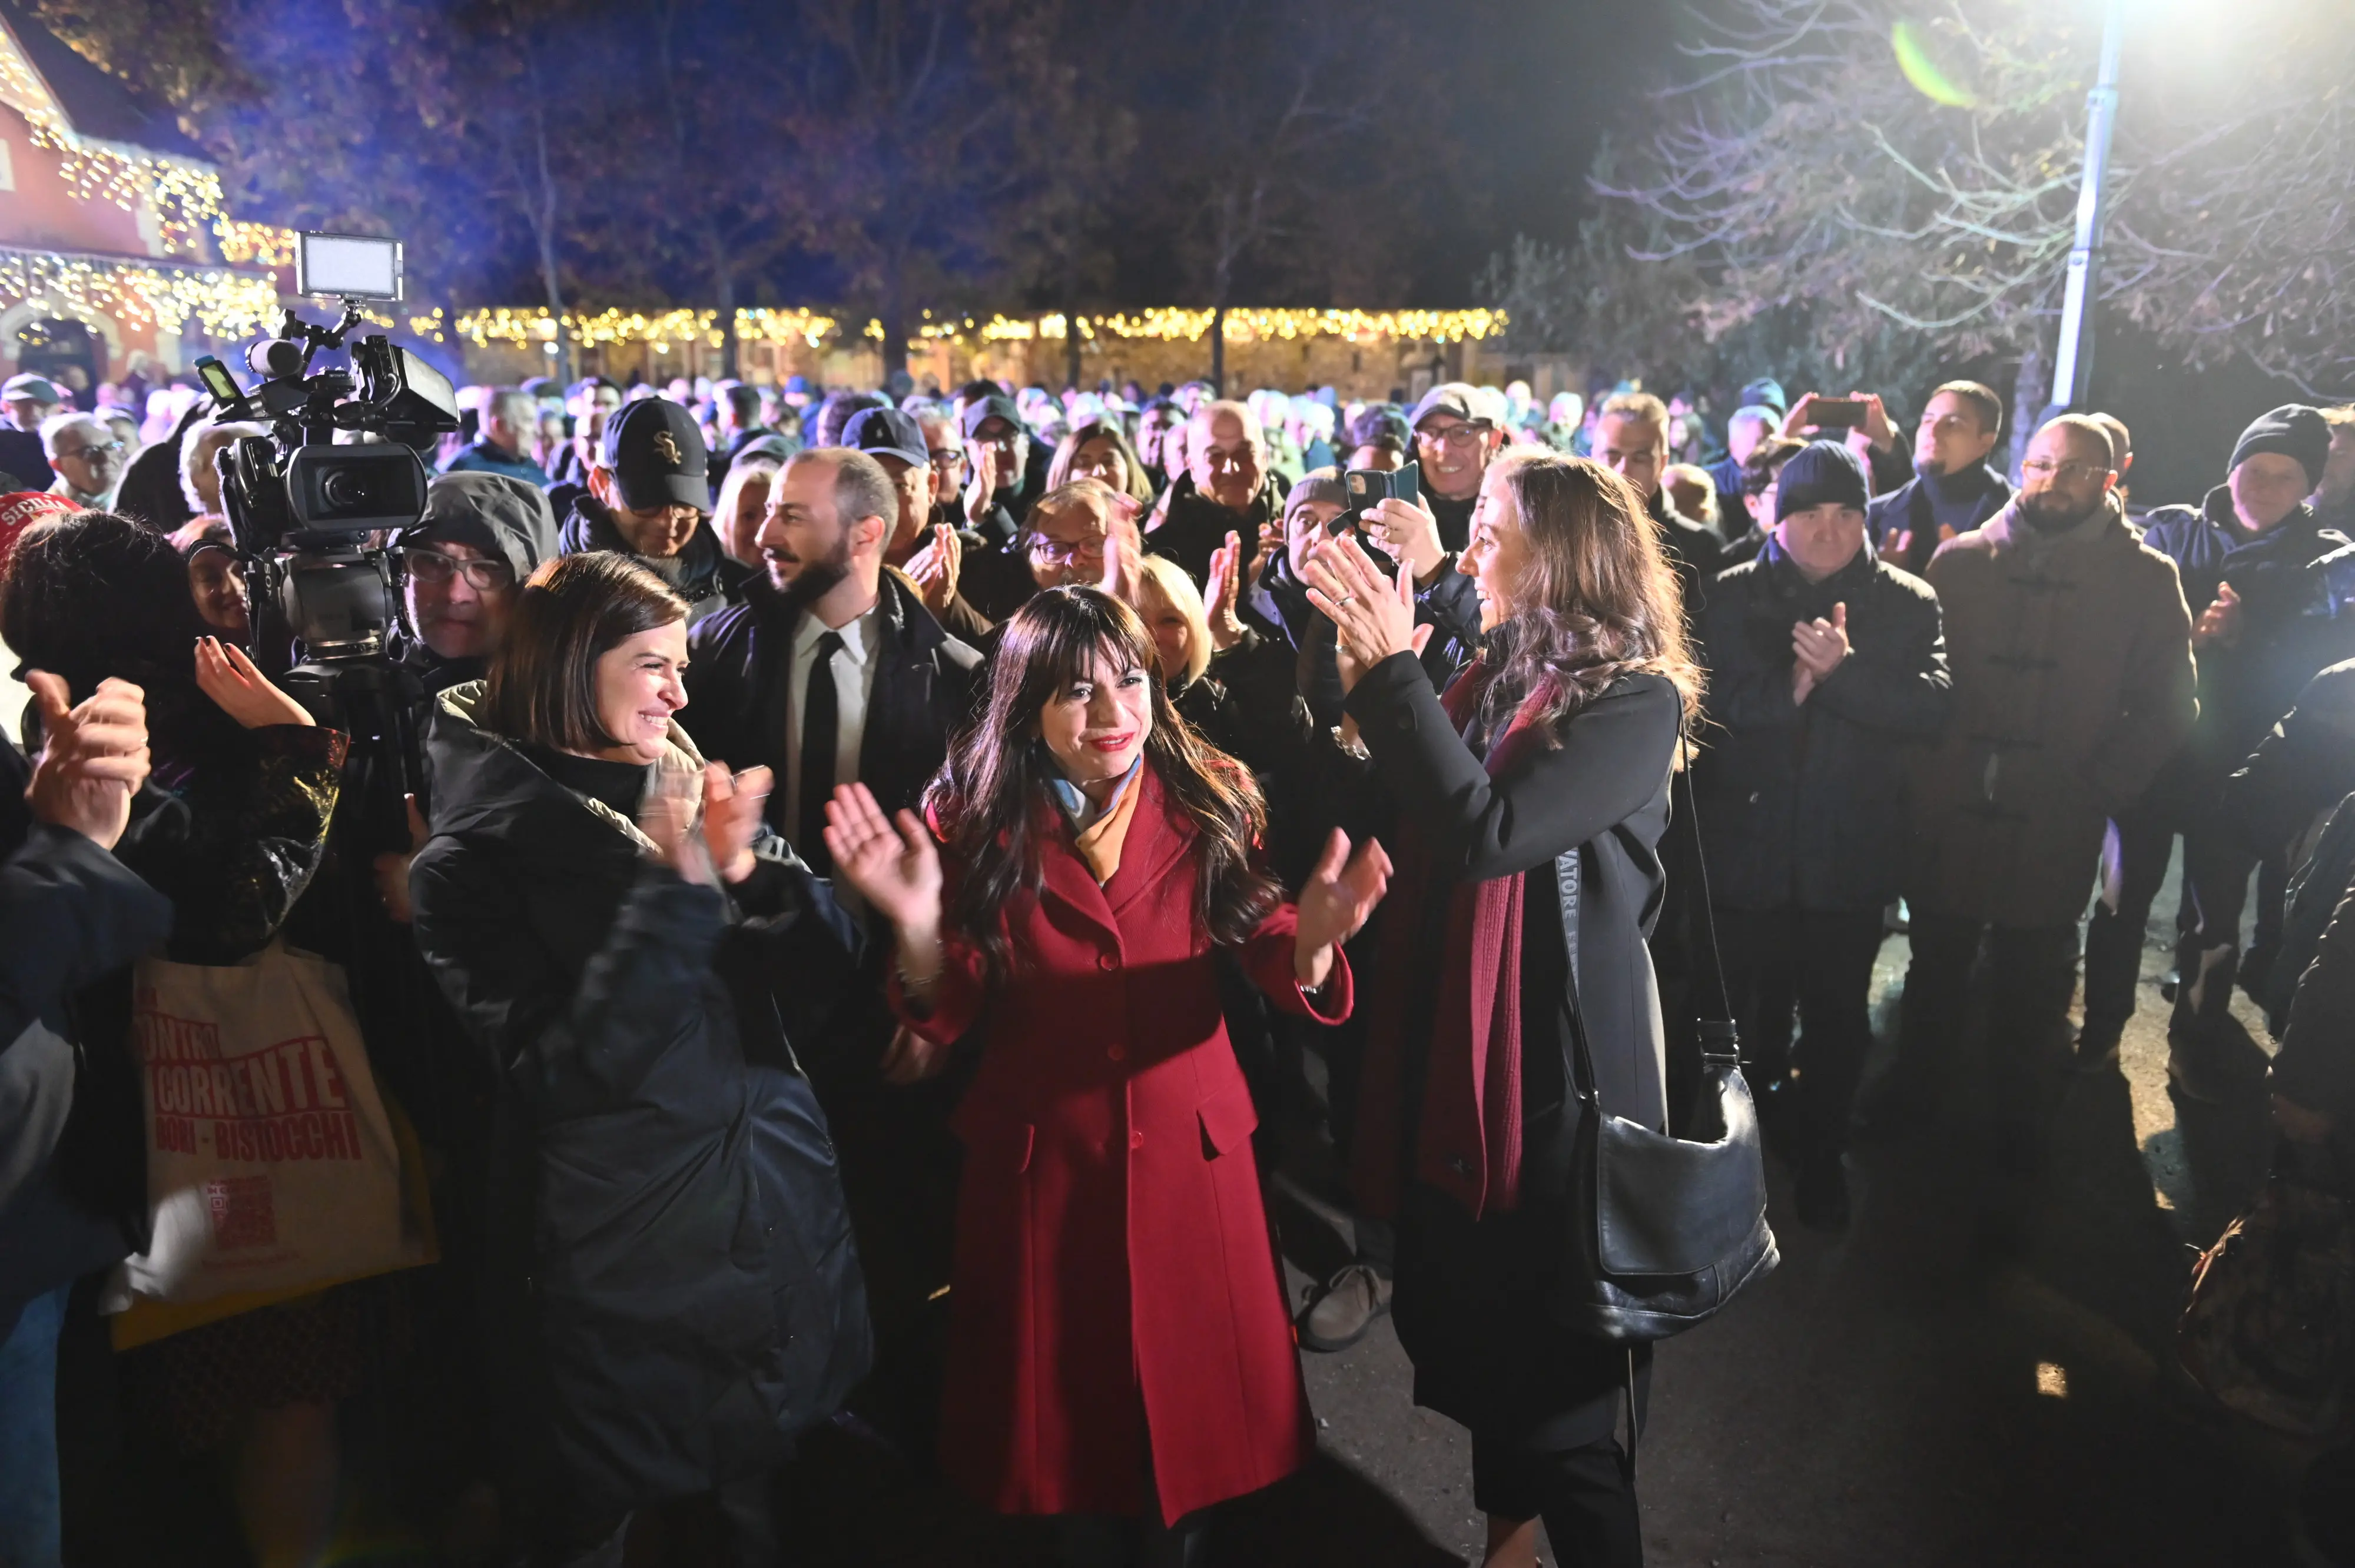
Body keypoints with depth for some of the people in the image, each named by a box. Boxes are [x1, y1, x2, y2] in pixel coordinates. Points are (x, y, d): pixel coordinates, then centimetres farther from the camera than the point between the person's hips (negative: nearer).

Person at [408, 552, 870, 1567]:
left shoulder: (693, 793, 5)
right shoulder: (476, 859, -9)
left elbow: (812, 988, 1)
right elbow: (561, 1072, -18)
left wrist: (747, 869, -16)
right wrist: (673, 891, -23)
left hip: (776, 1237, 5)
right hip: (620, 1269, -4)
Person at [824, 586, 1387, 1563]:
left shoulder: (1209, 805, -6)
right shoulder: (977, 823, -9)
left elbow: (1265, 960, -13)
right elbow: (948, 1017, -11)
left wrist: (1310, 940, -36)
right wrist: (918, 927, -31)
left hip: (1190, 1143, 1)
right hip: (1042, 1154, -1)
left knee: (1198, 1388, 17)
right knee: (1064, 1397, 17)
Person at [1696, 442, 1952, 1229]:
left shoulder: (1908, 604, 1)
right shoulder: (1732, 596, 0)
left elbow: (1932, 705, -13)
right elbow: (1707, 699, -11)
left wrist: (1843, 672, -24)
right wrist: (1787, 690, -23)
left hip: (1850, 856, 0)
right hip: (1744, 847, 0)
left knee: (1837, 1016, 13)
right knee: (1739, 1010, 13)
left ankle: (1821, 1156, 33)